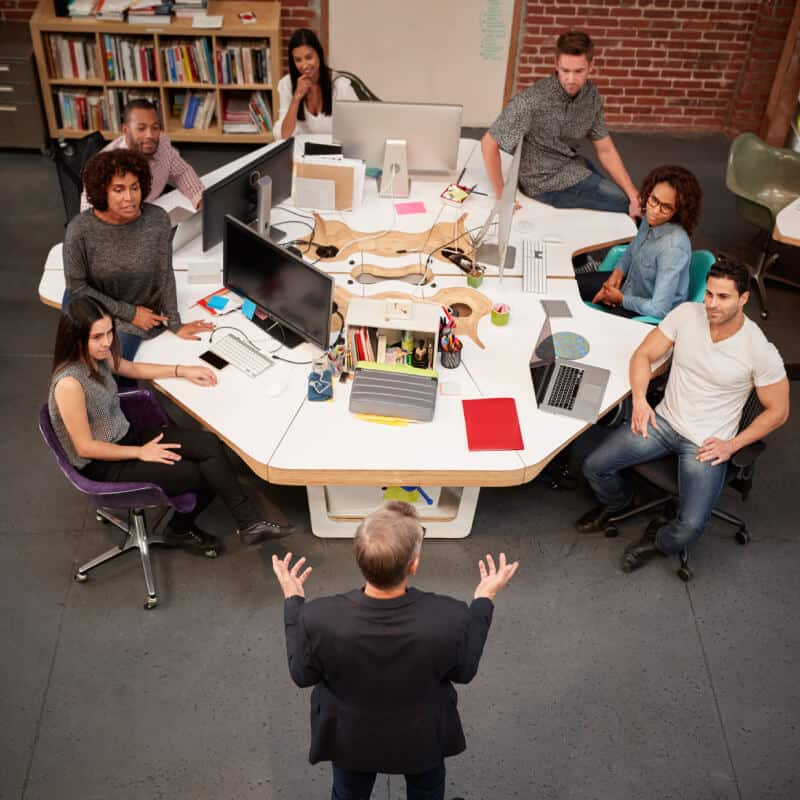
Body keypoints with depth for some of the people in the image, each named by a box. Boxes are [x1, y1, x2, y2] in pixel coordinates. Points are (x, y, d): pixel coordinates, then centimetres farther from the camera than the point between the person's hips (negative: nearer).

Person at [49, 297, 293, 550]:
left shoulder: (98, 356, -4)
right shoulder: (69, 383, -28)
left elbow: (132, 369, 19)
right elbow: (85, 447, -21)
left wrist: (182, 370, 15)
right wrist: (141, 453, -15)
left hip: (125, 438, 7)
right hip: (103, 466, -7)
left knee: (209, 444, -12)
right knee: (204, 474, -10)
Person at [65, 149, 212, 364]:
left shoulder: (158, 220, -17)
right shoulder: (80, 229, -22)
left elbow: (164, 275, -5)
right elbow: (77, 287, -12)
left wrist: (175, 324, -2)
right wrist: (129, 313, -12)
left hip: (139, 311, 0)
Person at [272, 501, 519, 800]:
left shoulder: (320, 619, -37)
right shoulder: (449, 619, -38)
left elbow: (302, 675, -15)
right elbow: (464, 671, -15)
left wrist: (293, 600, -6)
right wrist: (485, 599, -6)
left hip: (350, 738, 1)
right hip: (423, 738, 0)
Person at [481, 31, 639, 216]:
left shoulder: (592, 95, -8)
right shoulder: (532, 101, -29)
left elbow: (605, 150, -1)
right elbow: (489, 143, -23)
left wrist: (634, 196, -11)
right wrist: (502, 196, -19)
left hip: (572, 165, 7)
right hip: (546, 180, -7)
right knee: (623, 202, -3)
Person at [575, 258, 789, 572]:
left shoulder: (760, 351, -17)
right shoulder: (687, 314, -9)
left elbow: (778, 411, -5)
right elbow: (645, 354, 2)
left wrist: (732, 445, -11)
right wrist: (640, 398, -13)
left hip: (707, 442, -3)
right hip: (664, 420, 4)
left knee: (690, 528, -22)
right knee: (594, 466, -9)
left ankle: (659, 541, 16)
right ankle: (617, 501, 28)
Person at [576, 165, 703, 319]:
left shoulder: (673, 246, -35)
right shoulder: (652, 219, -12)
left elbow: (658, 309, -33)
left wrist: (621, 299, -19)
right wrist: (617, 273, -5)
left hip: (649, 316, -7)